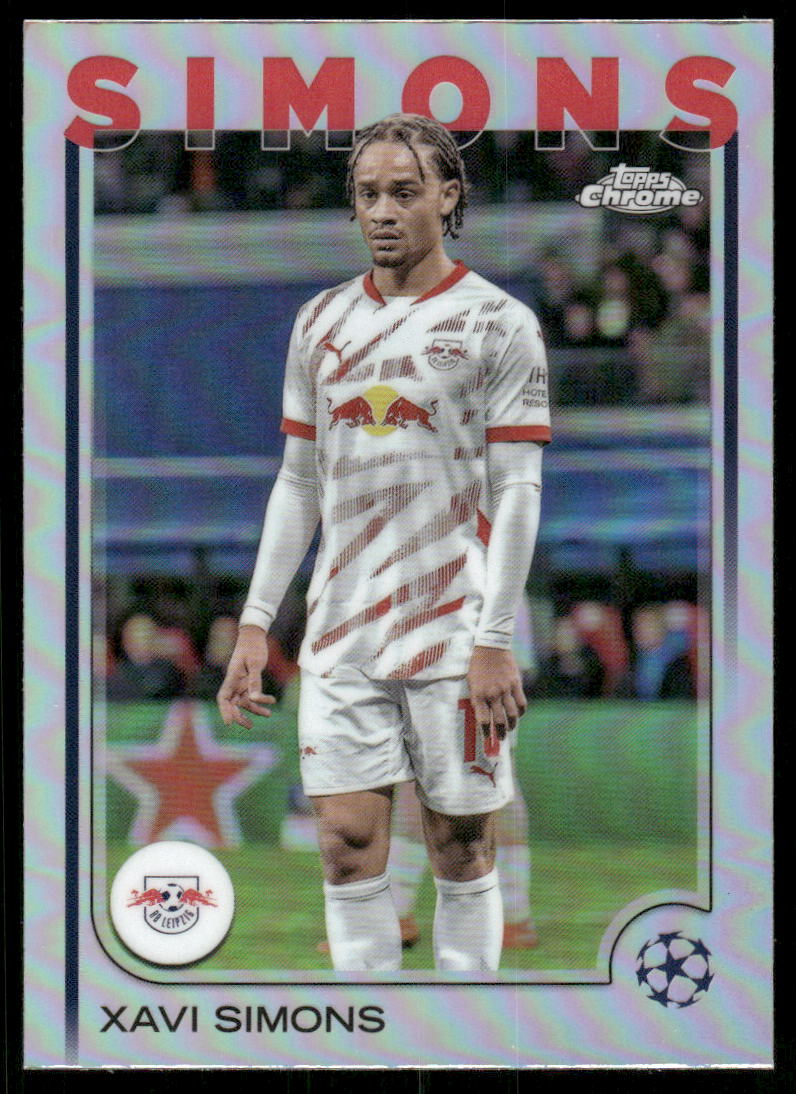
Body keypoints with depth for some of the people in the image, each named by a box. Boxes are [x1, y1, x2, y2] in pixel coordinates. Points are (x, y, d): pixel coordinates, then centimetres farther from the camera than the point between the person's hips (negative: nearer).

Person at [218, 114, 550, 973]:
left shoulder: (498, 324, -2)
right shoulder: (321, 322, 11)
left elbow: (516, 494, -6)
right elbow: (299, 483, 16)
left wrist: (494, 640, -13)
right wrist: (255, 622, 9)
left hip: (453, 635, -4)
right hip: (341, 635, 4)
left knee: (461, 847, 1)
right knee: (347, 843, -2)